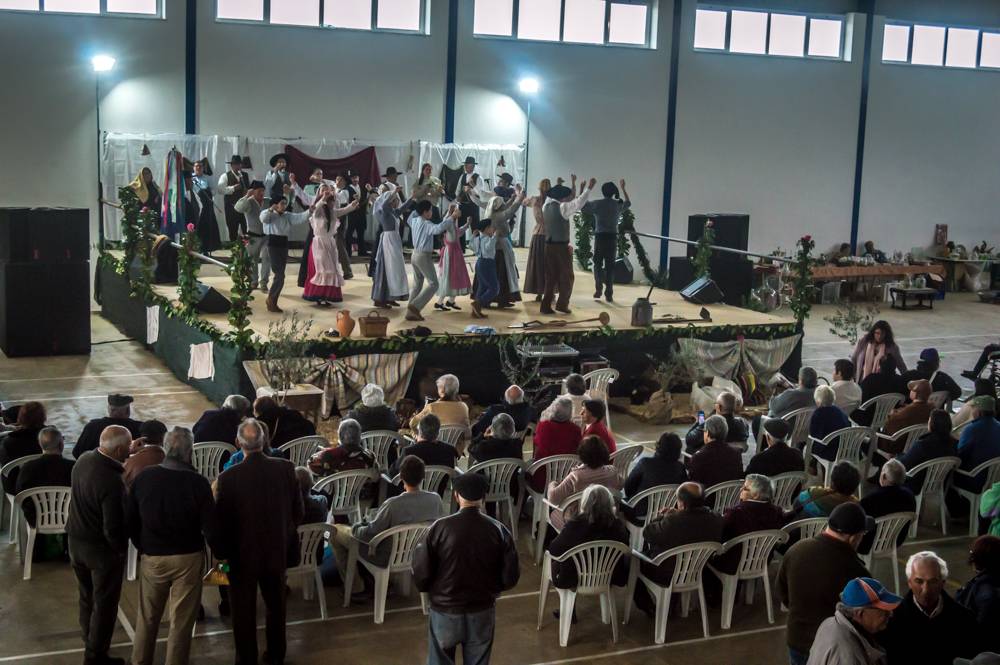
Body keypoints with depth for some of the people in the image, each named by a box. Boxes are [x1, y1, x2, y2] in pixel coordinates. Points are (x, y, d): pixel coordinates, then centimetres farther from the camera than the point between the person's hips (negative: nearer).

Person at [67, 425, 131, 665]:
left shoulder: (84, 459, -9)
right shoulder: (112, 482, -32)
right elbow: (112, 528, -27)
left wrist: (129, 452, 7)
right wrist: (121, 549, -9)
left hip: (76, 541, 8)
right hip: (102, 549, -8)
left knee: (87, 599, 24)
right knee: (104, 605, 11)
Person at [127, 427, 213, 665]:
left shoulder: (143, 478, -9)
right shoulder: (197, 482, -18)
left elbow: (130, 520, 0)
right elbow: (209, 525, -14)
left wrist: (142, 546, 13)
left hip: (151, 557, 3)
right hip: (188, 558, -3)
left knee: (146, 617, 19)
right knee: (181, 622, 8)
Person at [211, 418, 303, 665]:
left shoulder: (228, 477, -21)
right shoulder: (286, 469, -14)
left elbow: (220, 521, -14)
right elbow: (298, 511, -4)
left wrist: (221, 551, 2)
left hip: (242, 554, -3)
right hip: (277, 551, 3)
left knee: (244, 611, 14)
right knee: (276, 605, 22)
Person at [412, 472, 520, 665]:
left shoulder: (440, 528, -17)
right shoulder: (498, 530, -11)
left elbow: (421, 573, -13)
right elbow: (510, 576, -6)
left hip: (445, 610, -1)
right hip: (482, 611, 1)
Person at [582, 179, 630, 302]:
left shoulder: (597, 204, -2)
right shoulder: (618, 204, 5)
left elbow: (581, 205, 10)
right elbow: (628, 203, 28)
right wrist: (623, 188, 36)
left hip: (600, 236, -2)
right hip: (613, 237, 2)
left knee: (598, 263, 10)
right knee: (610, 265, 6)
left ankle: (599, 287, -9)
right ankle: (609, 294, 5)